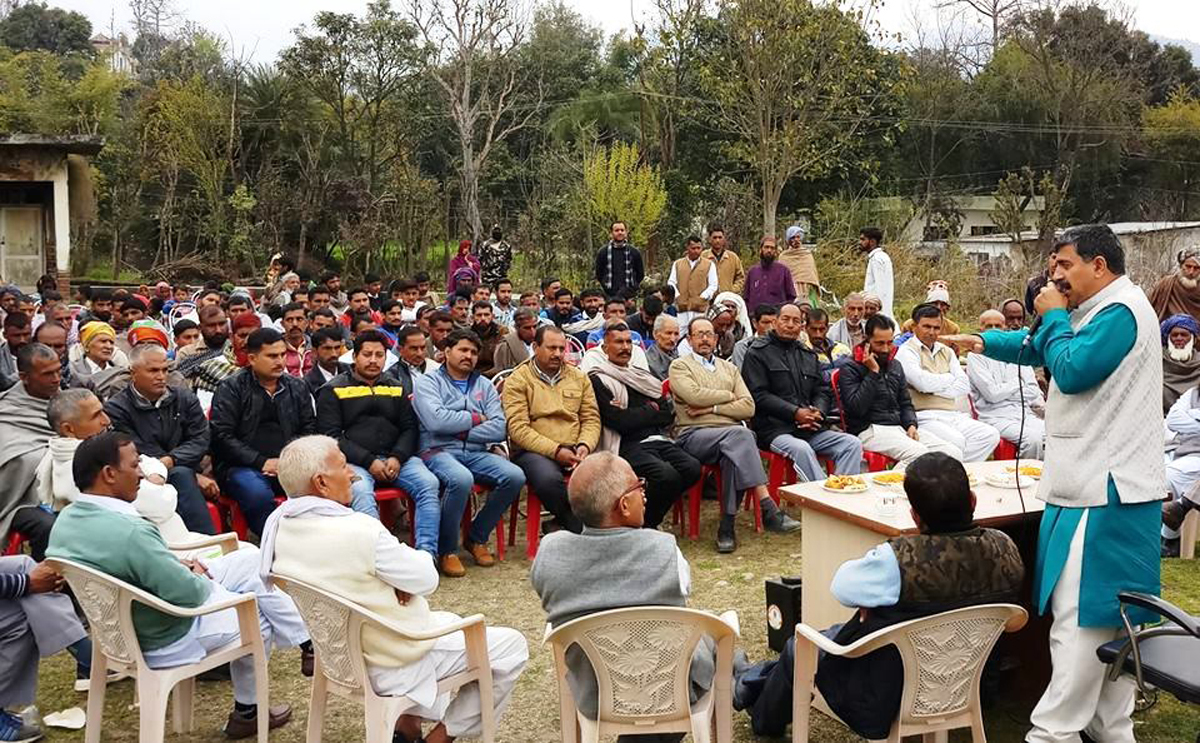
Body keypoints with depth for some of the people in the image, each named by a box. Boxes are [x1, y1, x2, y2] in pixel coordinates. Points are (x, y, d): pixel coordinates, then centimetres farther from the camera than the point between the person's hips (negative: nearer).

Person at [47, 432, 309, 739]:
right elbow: (189, 594, -28)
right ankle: (246, 712, 37)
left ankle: (307, 643, 26)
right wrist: (201, 578, -6)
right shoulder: (130, 532, -36)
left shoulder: (66, 519, -7)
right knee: (260, 618, 18)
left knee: (249, 558, 15)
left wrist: (179, 566, 1)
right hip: (169, 637, -9)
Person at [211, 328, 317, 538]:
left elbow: (310, 429, 16)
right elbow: (222, 436, -4)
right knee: (259, 495, -37)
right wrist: (262, 462, -12)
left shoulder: (297, 387, 17)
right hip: (241, 467, -3)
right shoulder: (231, 388, 4)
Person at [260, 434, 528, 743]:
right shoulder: (358, 531, -32)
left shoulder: (278, 526, -7)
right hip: (392, 664, -9)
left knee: (449, 621, 32)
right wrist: (419, 558, 0)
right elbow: (426, 579, -19)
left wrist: (395, 581, -7)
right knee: (512, 647, 3)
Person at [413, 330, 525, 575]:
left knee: (515, 476, -21)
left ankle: (477, 538, 1)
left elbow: (500, 428, 2)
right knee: (462, 479, -37)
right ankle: (447, 549, -15)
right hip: (438, 451, -5)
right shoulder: (428, 381, 5)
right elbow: (436, 420, -15)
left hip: (476, 452, 5)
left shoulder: (484, 385, 17)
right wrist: (476, 419, -4)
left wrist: (460, 431, -8)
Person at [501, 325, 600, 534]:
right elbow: (518, 428, -8)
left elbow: (591, 419, 14)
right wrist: (556, 451, -17)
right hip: (532, 451, -3)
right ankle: (581, 530, -16)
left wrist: (584, 446, -9)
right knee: (549, 479, -38)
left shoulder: (579, 377, 17)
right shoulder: (517, 380, 3)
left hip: (574, 450, 4)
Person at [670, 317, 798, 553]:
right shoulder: (679, 366, 12)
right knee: (739, 434, -34)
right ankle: (768, 508, -39)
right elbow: (694, 395, -10)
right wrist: (730, 396, 4)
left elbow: (748, 408, 11)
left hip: (730, 436, 4)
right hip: (694, 436, -4)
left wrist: (712, 408, -2)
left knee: (734, 452, -35)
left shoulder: (729, 368, 25)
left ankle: (727, 525, -34)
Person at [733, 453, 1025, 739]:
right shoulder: (1005, 550, -18)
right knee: (839, 632, 28)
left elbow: (842, 587, -18)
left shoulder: (902, 559, -36)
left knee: (799, 647, 22)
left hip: (884, 702, -6)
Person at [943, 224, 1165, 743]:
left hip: (1105, 491, -11)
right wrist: (983, 342, 11)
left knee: (1084, 614, -7)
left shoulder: (1120, 311, -14)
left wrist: (1053, 315, -7)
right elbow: (1041, 349, 26)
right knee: (1107, 615, 14)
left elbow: (1071, 370, -22)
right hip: (1095, 486, 11)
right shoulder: (1100, 311, 19)